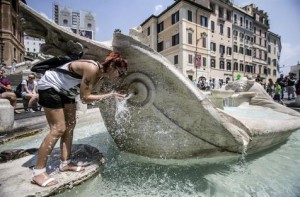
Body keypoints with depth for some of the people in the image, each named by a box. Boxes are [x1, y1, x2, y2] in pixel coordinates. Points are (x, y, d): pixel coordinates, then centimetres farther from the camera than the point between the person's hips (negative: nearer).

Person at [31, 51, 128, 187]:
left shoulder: (100, 74, -3)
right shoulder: (92, 69, -30)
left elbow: (86, 95, -6)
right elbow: (85, 98, -29)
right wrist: (110, 95, -28)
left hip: (65, 91, 9)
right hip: (50, 86, -9)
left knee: (70, 125, 7)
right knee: (58, 129, -12)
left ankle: (65, 163, 17)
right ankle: (38, 172, 1)